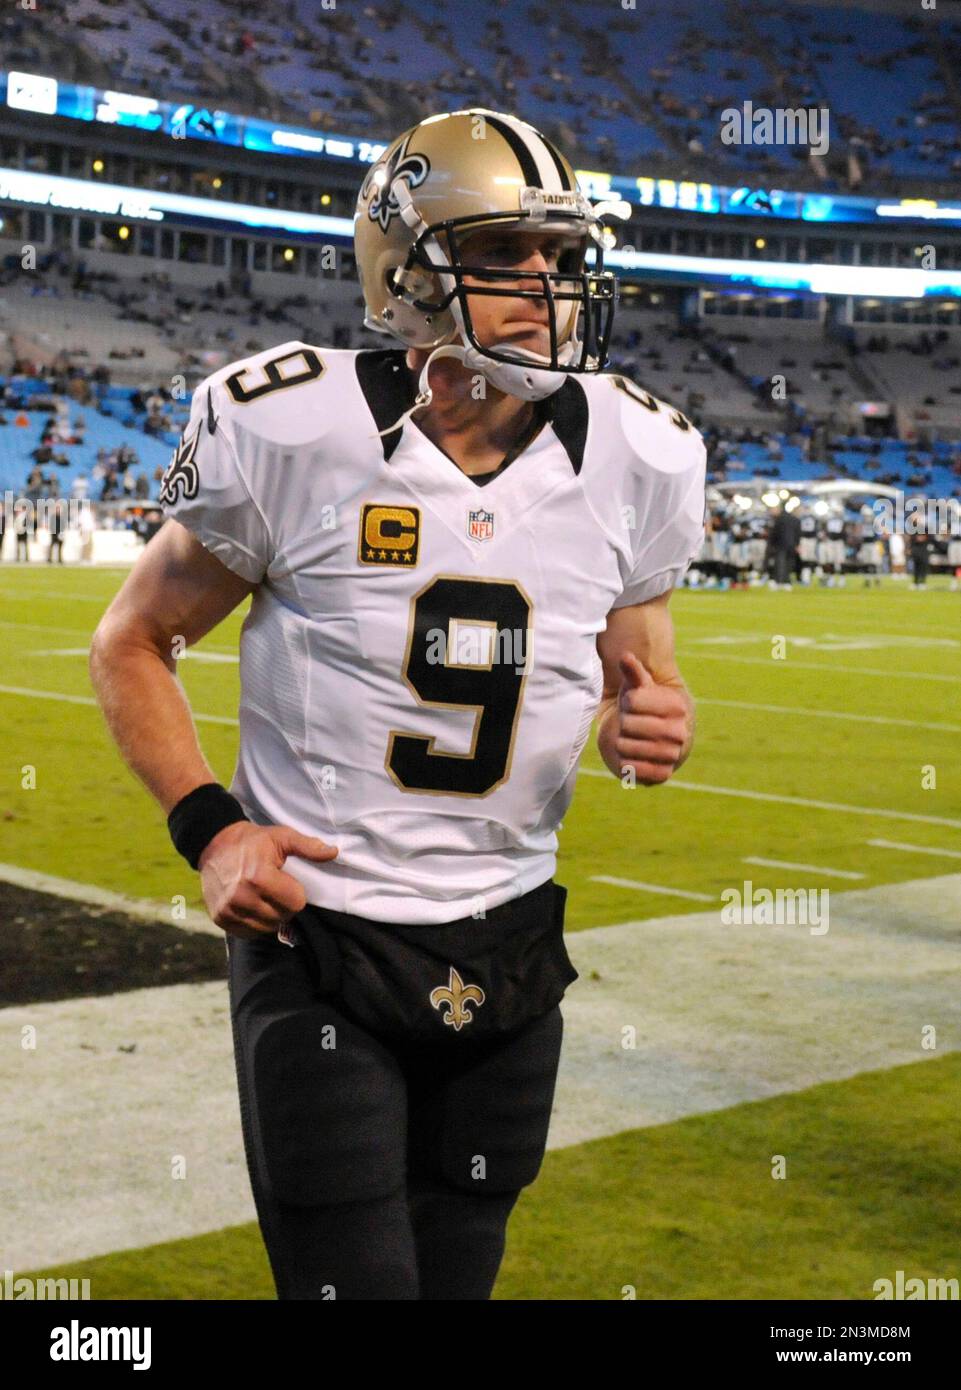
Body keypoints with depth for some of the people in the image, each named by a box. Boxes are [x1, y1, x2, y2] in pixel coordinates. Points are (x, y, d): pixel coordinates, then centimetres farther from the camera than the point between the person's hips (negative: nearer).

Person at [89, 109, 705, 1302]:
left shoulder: (635, 461, -3)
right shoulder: (289, 432, -14)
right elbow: (132, 642, 0)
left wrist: (645, 724, -13)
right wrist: (207, 827, -13)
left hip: (507, 938, 4)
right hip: (314, 932, -4)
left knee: (458, 1271, 18)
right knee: (353, 1277, -4)